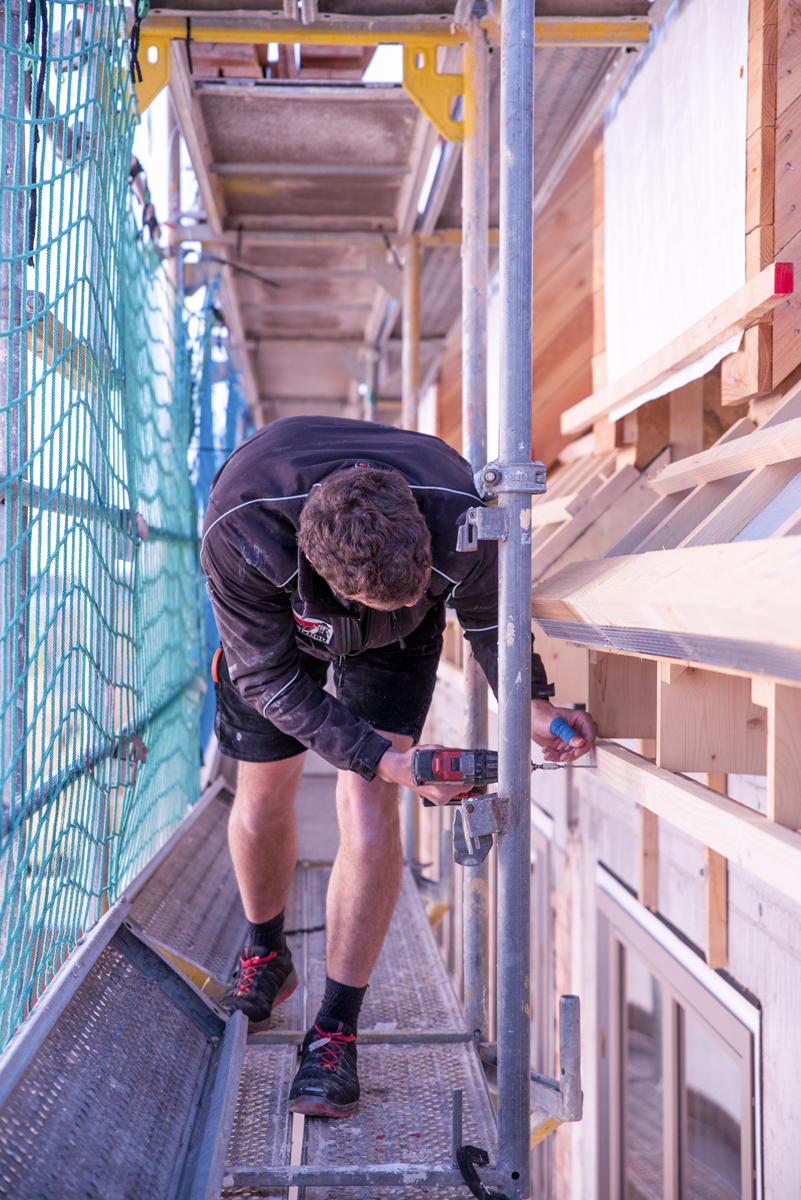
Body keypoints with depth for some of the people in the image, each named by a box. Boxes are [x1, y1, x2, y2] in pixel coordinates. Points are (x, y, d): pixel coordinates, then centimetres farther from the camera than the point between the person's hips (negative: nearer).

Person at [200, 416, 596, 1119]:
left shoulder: (457, 519, -40)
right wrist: (387, 758, -36)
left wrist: (533, 703, -31)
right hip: (274, 627, 0)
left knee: (367, 811, -12)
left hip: (395, 644, 0)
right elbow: (271, 680, -29)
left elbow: (488, 613, -16)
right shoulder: (238, 535, -43)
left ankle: (335, 1033, -1)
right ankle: (266, 958, 38)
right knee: (263, 798, 7)